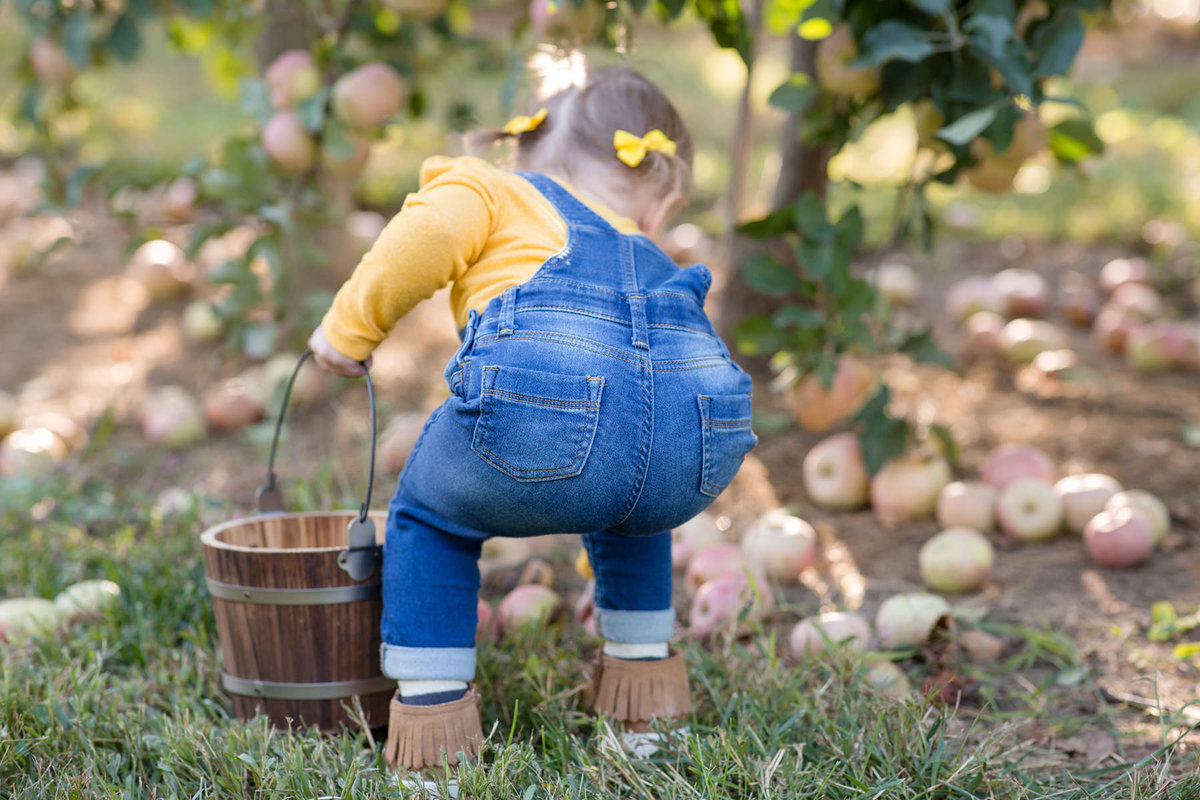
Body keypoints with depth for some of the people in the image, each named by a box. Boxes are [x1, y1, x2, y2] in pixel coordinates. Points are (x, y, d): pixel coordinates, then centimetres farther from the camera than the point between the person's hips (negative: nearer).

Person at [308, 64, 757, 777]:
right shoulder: (654, 260, 43)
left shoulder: (492, 188, 30)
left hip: (549, 391, -5)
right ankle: (643, 674, 44)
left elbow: (428, 235, 5)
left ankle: (432, 705, 23)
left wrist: (350, 326, 19)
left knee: (429, 515, 27)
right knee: (625, 505, 42)